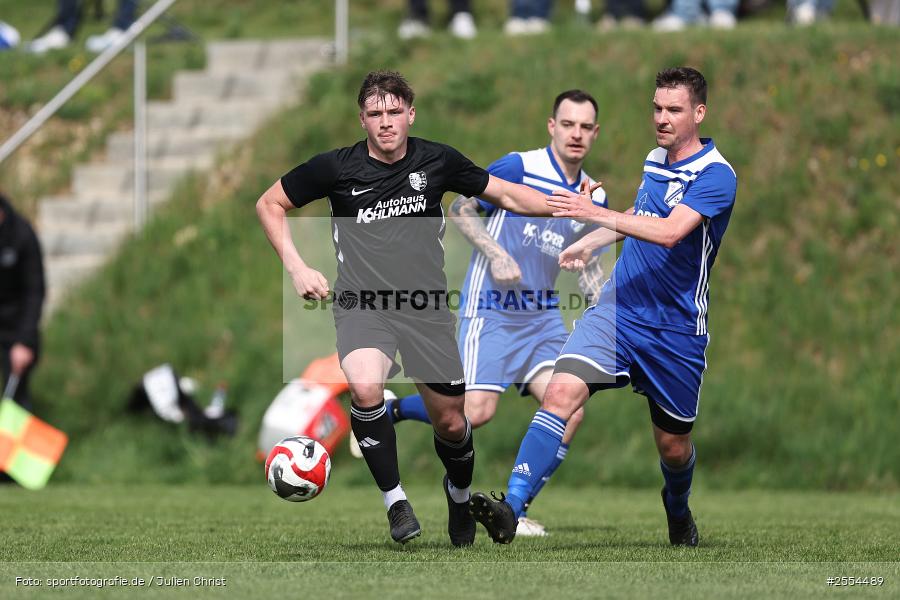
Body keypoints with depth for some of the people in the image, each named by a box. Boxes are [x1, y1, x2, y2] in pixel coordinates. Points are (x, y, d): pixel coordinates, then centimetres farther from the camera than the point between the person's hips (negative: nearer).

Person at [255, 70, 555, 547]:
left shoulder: (437, 161, -2)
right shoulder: (336, 168, -6)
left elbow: (504, 194, 10)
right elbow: (270, 205, 7)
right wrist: (297, 268, -4)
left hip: (426, 306, 2)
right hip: (362, 304, -2)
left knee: (451, 423, 6)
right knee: (365, 387, -32)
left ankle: (459, 493, 41)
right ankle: (395, 500, -16)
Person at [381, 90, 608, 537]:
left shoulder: (593, 198, 9)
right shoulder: (518, 168, -10)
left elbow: (588, 264, 21)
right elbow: (459, 209, -5)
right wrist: (496, 254, -17)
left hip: (544, 316, 6)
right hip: (491, 310, -6)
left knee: (568, 410, -12)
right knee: (476, 411, -17)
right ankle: (388, 411, 11)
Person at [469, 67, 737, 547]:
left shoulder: (715, 175, -15)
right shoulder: (655, 161, 8)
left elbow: (670, 232, -30)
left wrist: (597, 214, -38)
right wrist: (588, 243, 26)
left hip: (675, 330, -4)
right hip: (616, 308, 4)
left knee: (672, 444, 9)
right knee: (561, 391, -20)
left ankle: (678, 512, 45)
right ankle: (510, 508, -29)